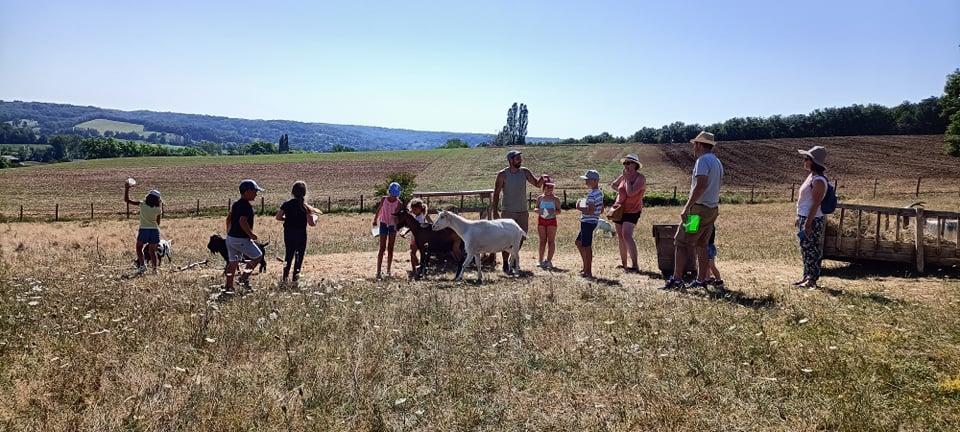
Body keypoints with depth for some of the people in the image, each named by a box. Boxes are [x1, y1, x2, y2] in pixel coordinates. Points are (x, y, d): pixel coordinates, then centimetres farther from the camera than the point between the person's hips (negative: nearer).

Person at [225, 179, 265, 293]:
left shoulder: (236, 204, 13)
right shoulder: (246, 206, -17)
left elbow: (228, 218, 19)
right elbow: (242, 221, -27)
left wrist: (229, 233, 27)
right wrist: (251, 234, -18)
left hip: (230, 238, 9)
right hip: (241, 239, -9)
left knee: (233, 262, 14)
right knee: (258, 256, 5)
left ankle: (228, 286, 16)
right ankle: (244, 278, 4)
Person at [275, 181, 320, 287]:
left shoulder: (286, 204, -1)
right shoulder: (305, 207, -11)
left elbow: (278, 217, 2)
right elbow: (311, 223, -13)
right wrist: (315, 219, 8)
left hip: (288, 234, 3)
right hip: (300, 235, -3)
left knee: (289, 255, 17)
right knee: (299, 256, 8)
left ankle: (285, 276, 4)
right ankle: (295, 279, 6)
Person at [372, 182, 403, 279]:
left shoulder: (399, 203, -11)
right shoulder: (384, 200, -7)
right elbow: (379, 210, 9)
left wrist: (397, 225, -38)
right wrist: (375, 220, 19)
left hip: (393, 225, 1)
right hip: (384, 224, -1)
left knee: (390, 248, 7)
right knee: (382, 248, -6)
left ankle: (388, 270, 15)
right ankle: (378, 271, -7)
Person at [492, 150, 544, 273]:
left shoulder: (524, 172, 3)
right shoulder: (502, 174, -8)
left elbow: (537, 184, 3)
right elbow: (496, 193, -7)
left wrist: (542, 179, -20)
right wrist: (495, 211, -13)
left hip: (523, 211, 4)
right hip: (508, 212, -4)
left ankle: (515, 261, 25)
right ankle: (505, 264, 7)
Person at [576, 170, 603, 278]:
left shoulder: (591, 195, -20)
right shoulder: (599, 193, 11)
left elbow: (590, 211, -27)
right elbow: (601, 209, 18)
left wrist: (580, 208, -15)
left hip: (588, 222, -10)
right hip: (592, 221, 10)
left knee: (586, 247, -2)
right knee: (579, 243, 20)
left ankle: (588, 271, 4)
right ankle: (586, 267, 26)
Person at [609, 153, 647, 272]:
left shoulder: (640, 178, -12)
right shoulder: (623, 176, 8)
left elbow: (631, 193, -25)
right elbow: (612, 185, 25)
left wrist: (627, 179, -14)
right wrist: (620, 190, 5)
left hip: (632, 211, -8)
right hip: (620, 209, 8)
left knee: (627, 235, -21)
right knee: (620, 236, 9)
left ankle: (635, 265, -22)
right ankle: (624, 264, 18)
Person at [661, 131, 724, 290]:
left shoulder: (703, 160, -13)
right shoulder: (717, 162, 18)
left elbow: (700, 186, -25)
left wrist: (687, 207, -23)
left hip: (700, 208, -10)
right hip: (713, 208, 10)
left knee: (681, 243, -6)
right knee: (701, 245, 13)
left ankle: (676, 279, -7)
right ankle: (701, 280, 14)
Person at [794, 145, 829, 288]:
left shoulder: (818, 181, -17)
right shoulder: (811, 176, 12)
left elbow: (815, 204, -20)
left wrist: (808, 224, -22)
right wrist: (800, 218, 21)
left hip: (812, 220, -10)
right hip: (805, 218, 10)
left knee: (811, 250, -3)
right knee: (805, 249, 14)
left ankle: (812, 280, 3)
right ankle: (807, 277, 23)